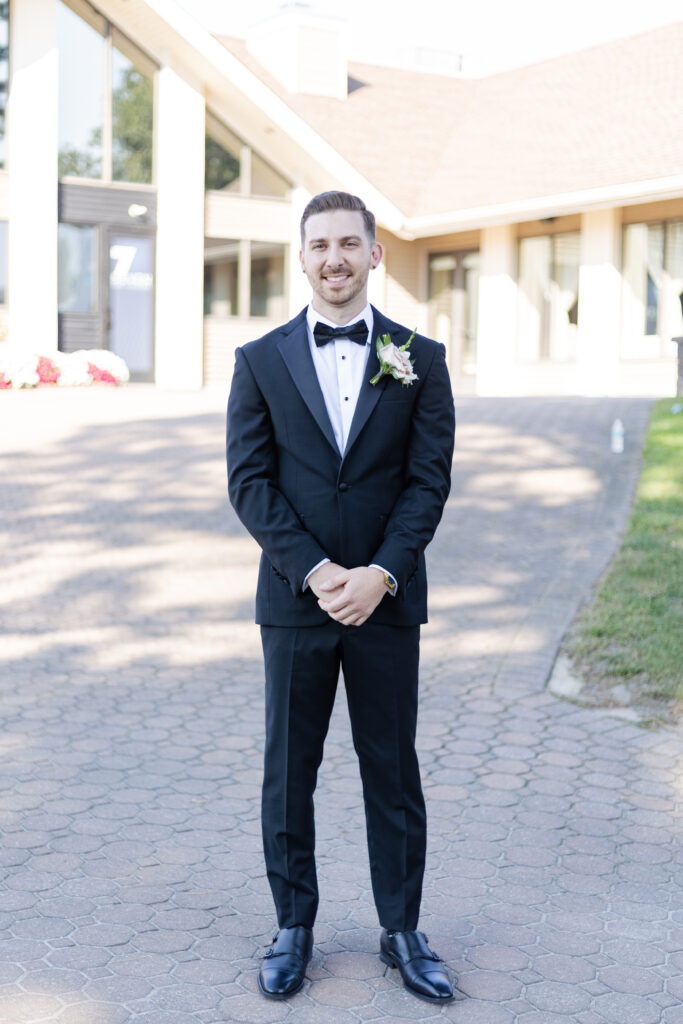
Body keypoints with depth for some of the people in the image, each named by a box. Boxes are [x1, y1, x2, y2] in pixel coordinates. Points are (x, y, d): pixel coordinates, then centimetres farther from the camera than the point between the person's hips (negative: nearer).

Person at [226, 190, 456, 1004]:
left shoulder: (419, 359, 2)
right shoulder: (260, 361, 3)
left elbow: (430, 479, -2)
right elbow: (249, 481, -3)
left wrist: (378, 573, -14)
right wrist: (313, 570, -13)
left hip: (386, 600, 0)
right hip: (293, 601, 0)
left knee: (392, 772, 9)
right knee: (288, 772, 9)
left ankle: (402, 932, 24)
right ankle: (293, 928, 25)